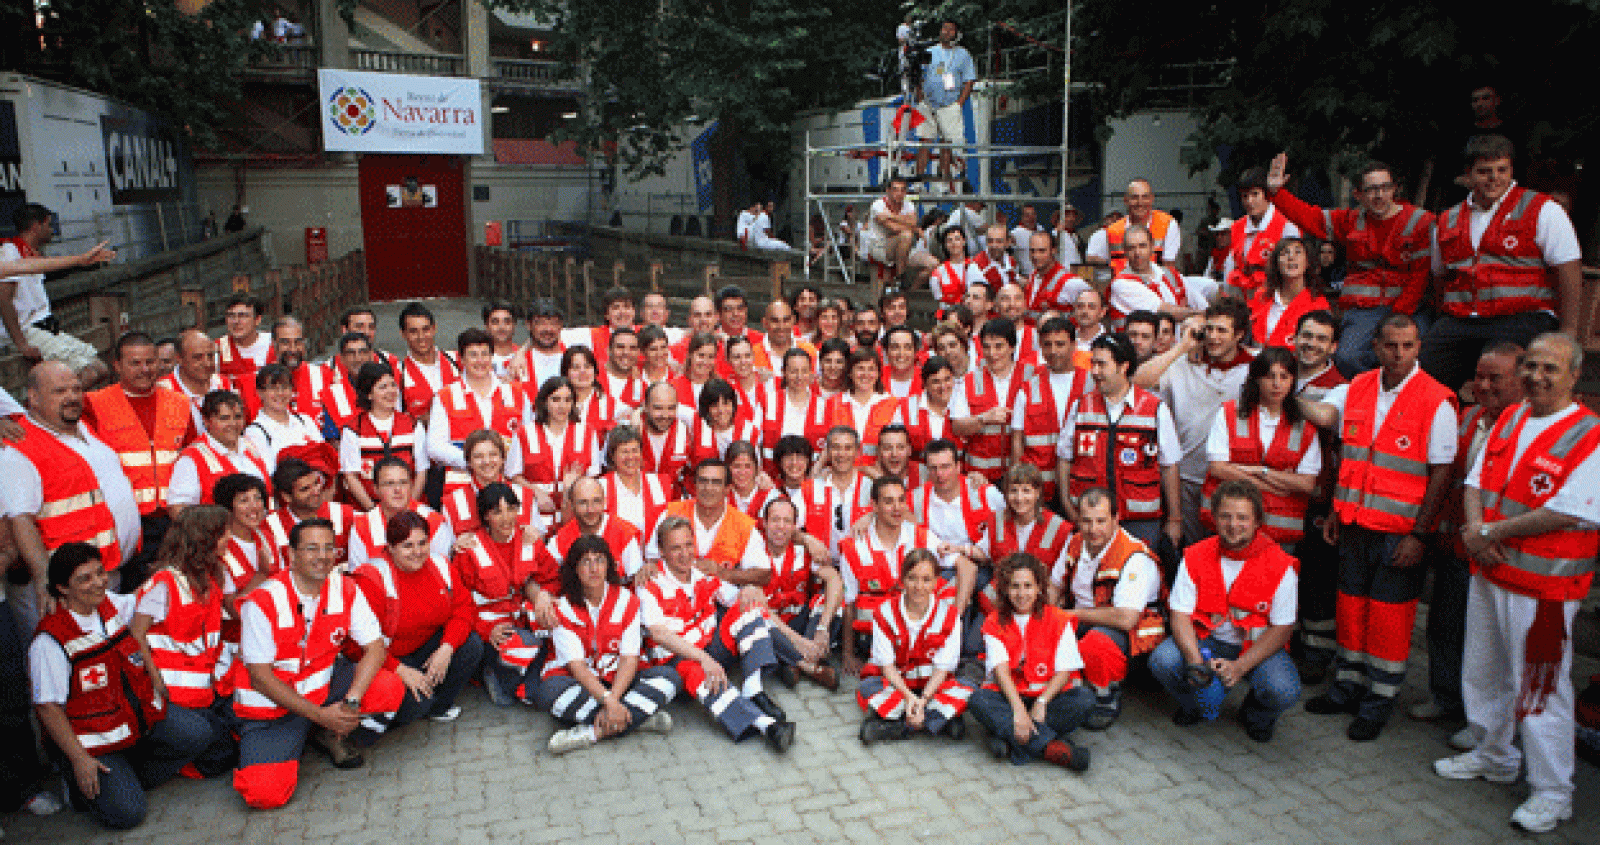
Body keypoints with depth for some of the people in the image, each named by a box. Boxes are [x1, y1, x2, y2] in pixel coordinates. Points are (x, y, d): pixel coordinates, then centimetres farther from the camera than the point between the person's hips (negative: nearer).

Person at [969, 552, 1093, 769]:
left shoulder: (1058, 619, 2)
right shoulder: (994, 623, 3)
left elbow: (1065, 671, -5)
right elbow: (1001, 669, -11)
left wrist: (1041, 703, -20)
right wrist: (1018, 709, -27)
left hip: (1048, 695, 0)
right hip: (1008, 697, 0)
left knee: (1084, 698, -28)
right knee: (978, 700, -30)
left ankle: (1010, 738, -32)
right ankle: (1050, 745, -39)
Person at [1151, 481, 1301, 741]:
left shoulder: (1279, 566, -11)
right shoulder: (1195, 557, -6)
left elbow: (1281, 629, -10)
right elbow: (1180, 615, -6)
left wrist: (1239, 667, -23)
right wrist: (1196, 661, -25)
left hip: (1258, 647, -1)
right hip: (1206, 642, 1)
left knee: (1283, 691, -30)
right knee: (1162, 661, -26)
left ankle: (1255, 715, 11)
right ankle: (1194, 706, 10)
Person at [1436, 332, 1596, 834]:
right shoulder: (1508, 420, 7)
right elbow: (1476, 481, 9)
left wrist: (1491, 533, -15)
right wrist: (1474, 528, -10)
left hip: (1544, 584, -7)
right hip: (1490, 570, 7)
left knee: (1540, 686, 1)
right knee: (1484, 671, 20)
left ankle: (1552, 793, 17)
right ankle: (1494, 757, 39)